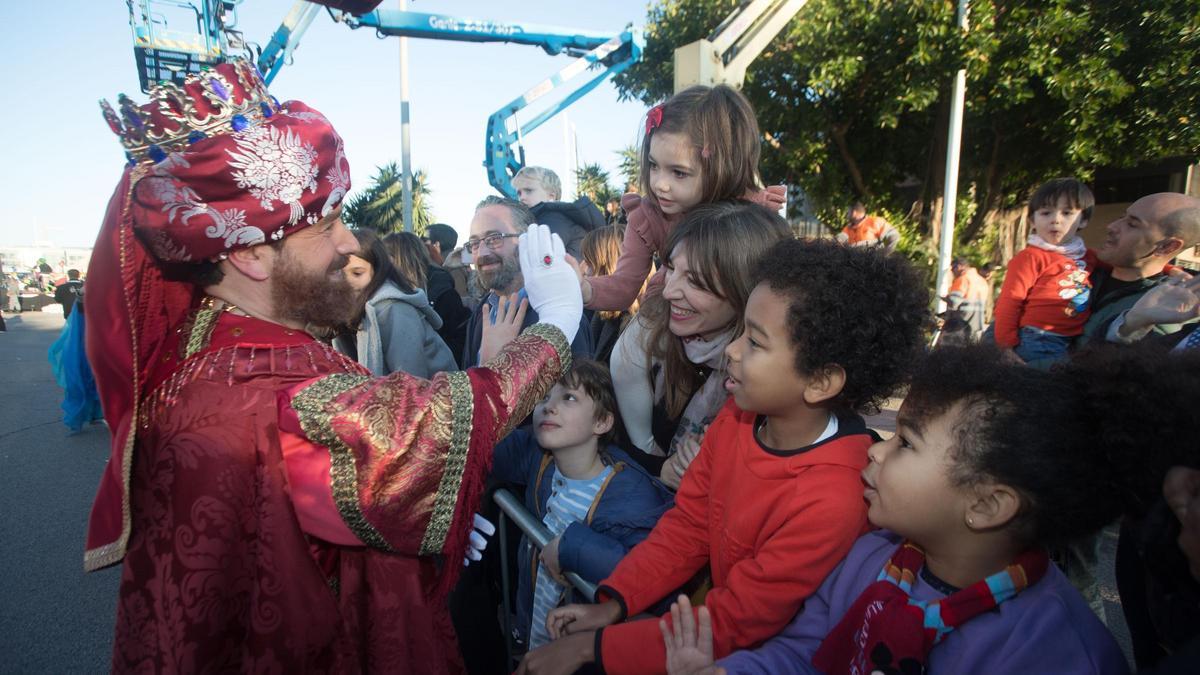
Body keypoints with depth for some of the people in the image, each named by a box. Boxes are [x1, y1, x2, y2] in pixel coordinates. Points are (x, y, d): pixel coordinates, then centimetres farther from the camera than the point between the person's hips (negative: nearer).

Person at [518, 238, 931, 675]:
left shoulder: (832, 502, -30)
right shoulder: (739, 415, -12)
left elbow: (731, 626, -21)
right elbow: (688, 524, -1)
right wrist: (611, 604, -8)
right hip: (716, 602, 5)